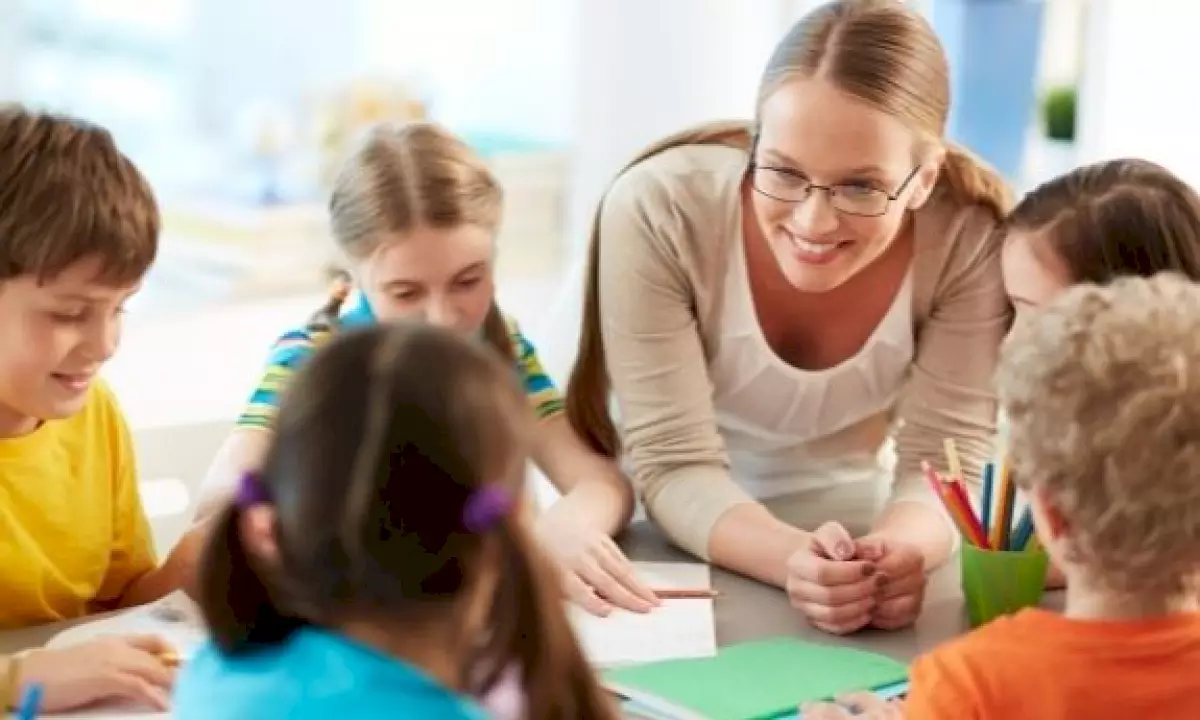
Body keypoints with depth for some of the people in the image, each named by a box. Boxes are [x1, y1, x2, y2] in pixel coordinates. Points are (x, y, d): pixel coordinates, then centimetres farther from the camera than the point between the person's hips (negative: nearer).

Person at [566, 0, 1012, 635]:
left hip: (853, 524, 1)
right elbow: (674, 465, -22)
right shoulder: (658, 209, -25)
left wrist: (896, 554, -40)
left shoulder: (973, 236, -22)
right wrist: (795, 560, -41)